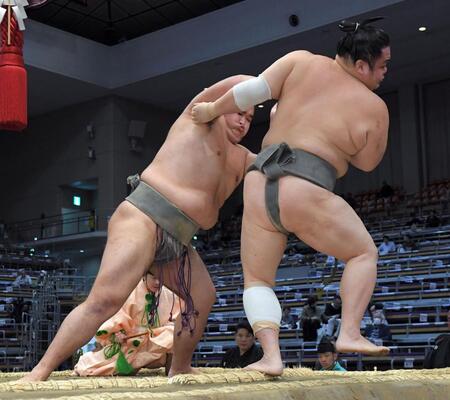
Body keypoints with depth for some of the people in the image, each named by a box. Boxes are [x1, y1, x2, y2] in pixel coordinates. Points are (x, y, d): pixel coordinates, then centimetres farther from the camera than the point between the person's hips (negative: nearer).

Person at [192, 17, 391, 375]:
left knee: (257, 280, 17)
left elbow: (253, 90, 3)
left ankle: (271, 355, -2)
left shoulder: (302, 61, 9)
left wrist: (212, 110, 16)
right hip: (305, 194, -3)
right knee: (364, 253, 19)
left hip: (259, 187, 3)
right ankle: (350, 333, 4)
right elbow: (367, 162, 15)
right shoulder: (374, 108, 4)